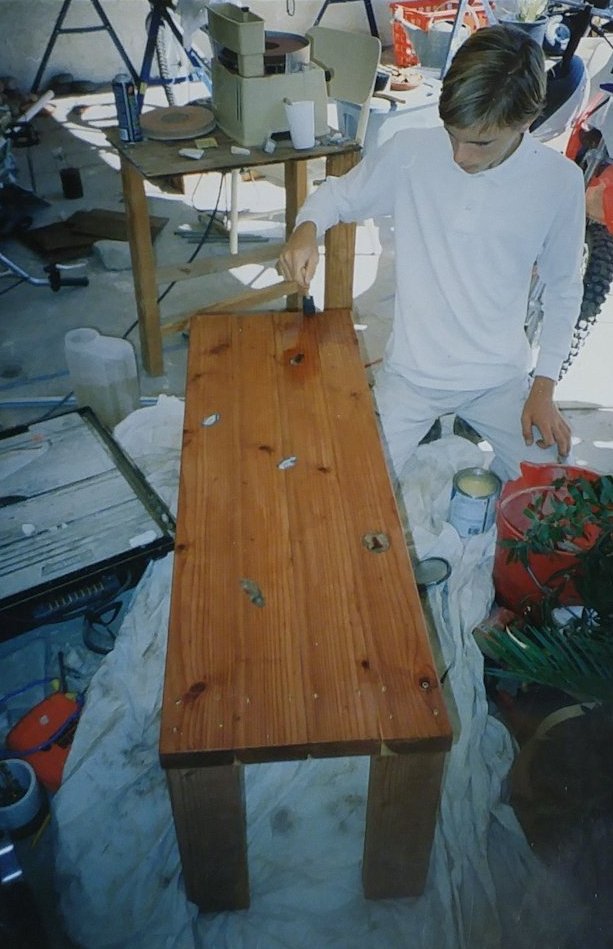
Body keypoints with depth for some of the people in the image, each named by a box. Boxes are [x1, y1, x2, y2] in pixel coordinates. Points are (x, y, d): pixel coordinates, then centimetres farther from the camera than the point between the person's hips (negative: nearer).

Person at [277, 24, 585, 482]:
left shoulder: (560, 180, -11)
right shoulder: (410, 152, -14)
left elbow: (563, 287, 1)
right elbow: (337, 194, 2)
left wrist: (544, 387, -5)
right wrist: (307, 229, -22)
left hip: (502, 377, 1)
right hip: (412, 372, 0)